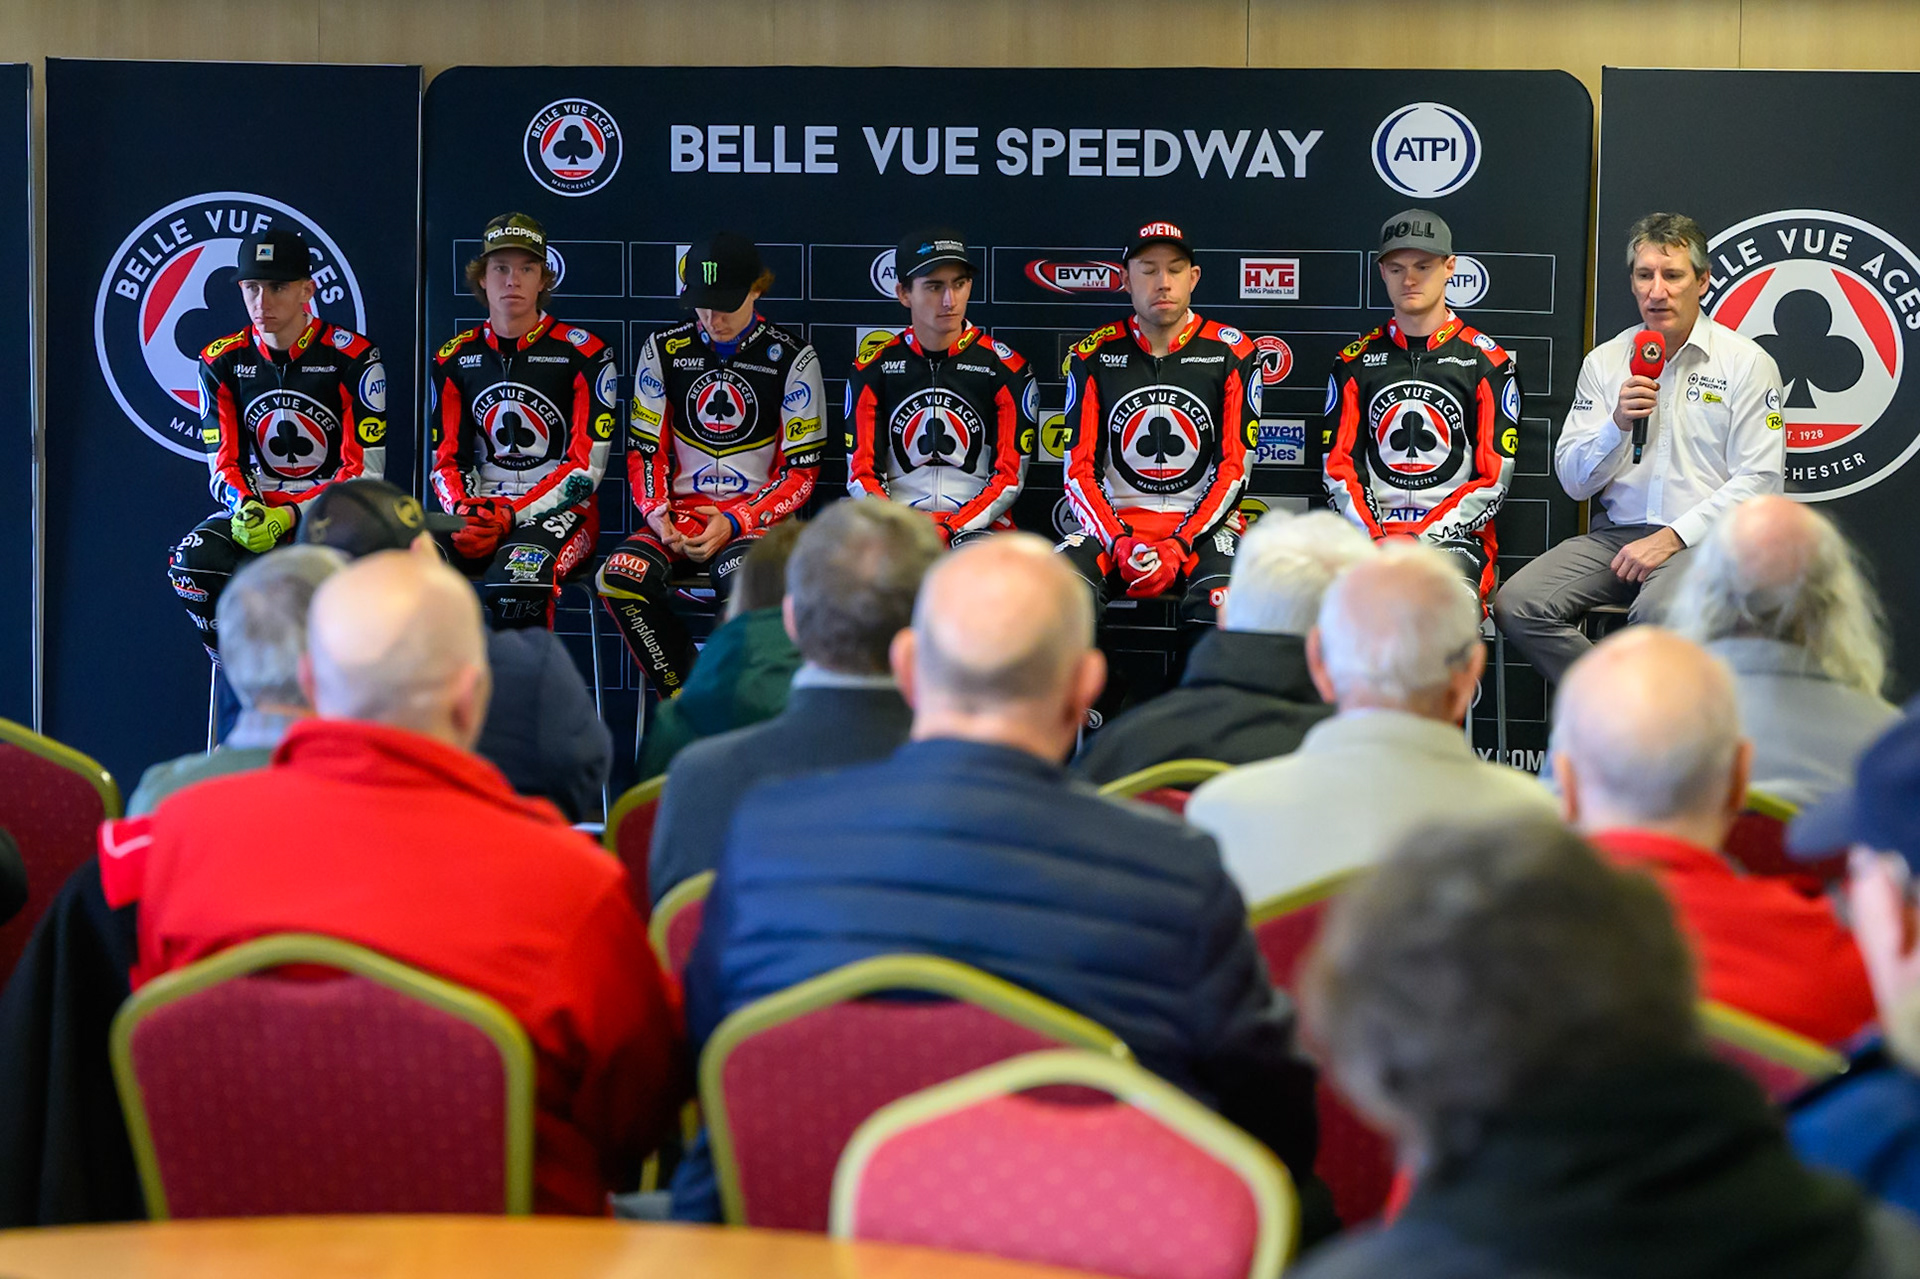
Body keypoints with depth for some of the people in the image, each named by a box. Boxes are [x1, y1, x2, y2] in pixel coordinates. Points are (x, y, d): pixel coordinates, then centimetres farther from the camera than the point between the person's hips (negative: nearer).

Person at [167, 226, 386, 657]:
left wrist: (290, 515, -21)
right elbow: (223, 465, 5)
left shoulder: (352, 358, -7)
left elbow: (365, 470, -10)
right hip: (255, 509, 4)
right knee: (192, 563, -27)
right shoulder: (222, 361, 5)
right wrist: (244, 507, -19)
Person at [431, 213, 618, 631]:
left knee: (514, 580, -37)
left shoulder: (584, 353, -2)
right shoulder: (455, 358, 12)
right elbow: (447, 459, 12)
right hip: (480, 508, 4)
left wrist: (513, 517, -17)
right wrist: (463, 512, -11)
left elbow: (586, 466, -7)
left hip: (559, 509, -4)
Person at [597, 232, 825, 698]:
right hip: (681, 512, 3)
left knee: (742, 579, -39)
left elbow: (801, 471, 0)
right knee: (619, 576, -29)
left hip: (758, 515, -3)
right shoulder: (663, 351, 9)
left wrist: (735, 522, -13)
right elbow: (643, 450, 11)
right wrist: (657, 512, -9)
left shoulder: (791, 358, 0)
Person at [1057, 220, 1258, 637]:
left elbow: (1233, 469, -2)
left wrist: (1178, 547, -15)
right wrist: (1120, 543, -14)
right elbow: (1080, 470, 4)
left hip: (1201, 523, -1)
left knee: (1223, 603, -35)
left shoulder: (1229, 353, 3)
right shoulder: (1094, 355, 8)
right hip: (1115, 520, 2)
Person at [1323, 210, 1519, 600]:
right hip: (1370, 532, 2)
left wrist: (1423, 541, -12)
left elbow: (1493, 478, 1)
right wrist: (1374, 539, -8)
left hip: (1454, 535, -2)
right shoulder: (1356, 361, 16)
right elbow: (1339, 465, 10)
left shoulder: (1487, 362, 7)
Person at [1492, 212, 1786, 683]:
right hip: (1615, 533, 4)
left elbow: (1759, 481, -5)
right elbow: (1574, 482, 11)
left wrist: (1673, 537, -13)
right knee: (1516, 604, -22)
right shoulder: (1604, 361, 13)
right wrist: (1618, 424, -9)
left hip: (1701, 538, -4)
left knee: (1657, 613, -38)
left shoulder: (1747, 362, 2)